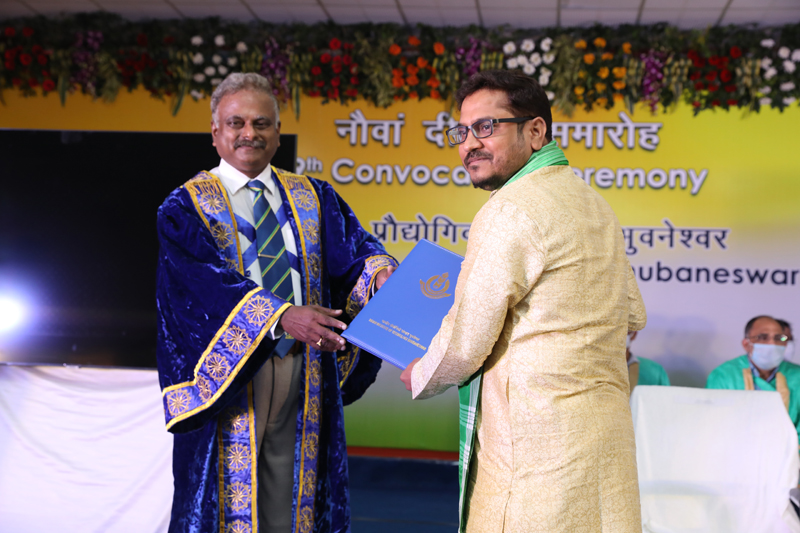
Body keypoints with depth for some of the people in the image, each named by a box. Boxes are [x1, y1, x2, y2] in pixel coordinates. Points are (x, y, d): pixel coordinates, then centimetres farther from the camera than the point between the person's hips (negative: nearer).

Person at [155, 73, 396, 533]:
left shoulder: (314, 198, 12)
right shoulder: (186, 207, -1)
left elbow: (352, 248, 1)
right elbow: (204, 282, -16)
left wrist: (378, 269, -24)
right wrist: (280, 316, -30)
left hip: (304, 377, 3)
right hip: (227, 376, -3)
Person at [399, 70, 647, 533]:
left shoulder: (511, 210, -15)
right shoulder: (594, 204, 13)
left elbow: (464, 345, -12)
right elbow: (632, 315, 22)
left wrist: (420, 378, 8)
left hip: (539, 440, -9)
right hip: (605, 426, 9)